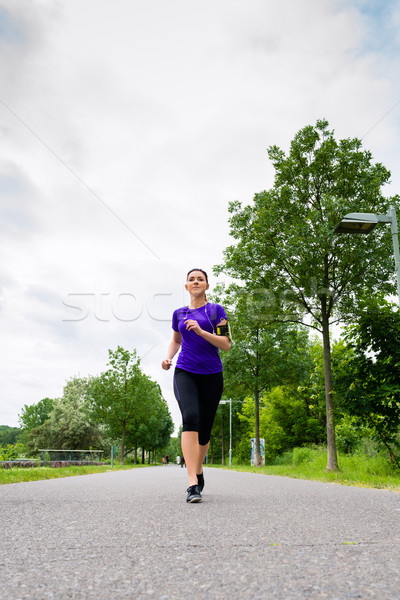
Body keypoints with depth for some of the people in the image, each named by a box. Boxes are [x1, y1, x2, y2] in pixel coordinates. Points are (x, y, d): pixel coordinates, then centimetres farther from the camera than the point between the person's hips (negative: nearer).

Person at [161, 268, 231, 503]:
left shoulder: (216, 310, 3)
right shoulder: (179, 313, 12)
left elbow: (226, 344, -5)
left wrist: (201, 331, -17)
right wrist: (168, 358, 8)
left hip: (211, 375, 0)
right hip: (185, 372, 0)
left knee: (205, 427, 5)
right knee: (190, 417, -23)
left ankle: (199, 469, 33)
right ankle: (193, 483, -27)